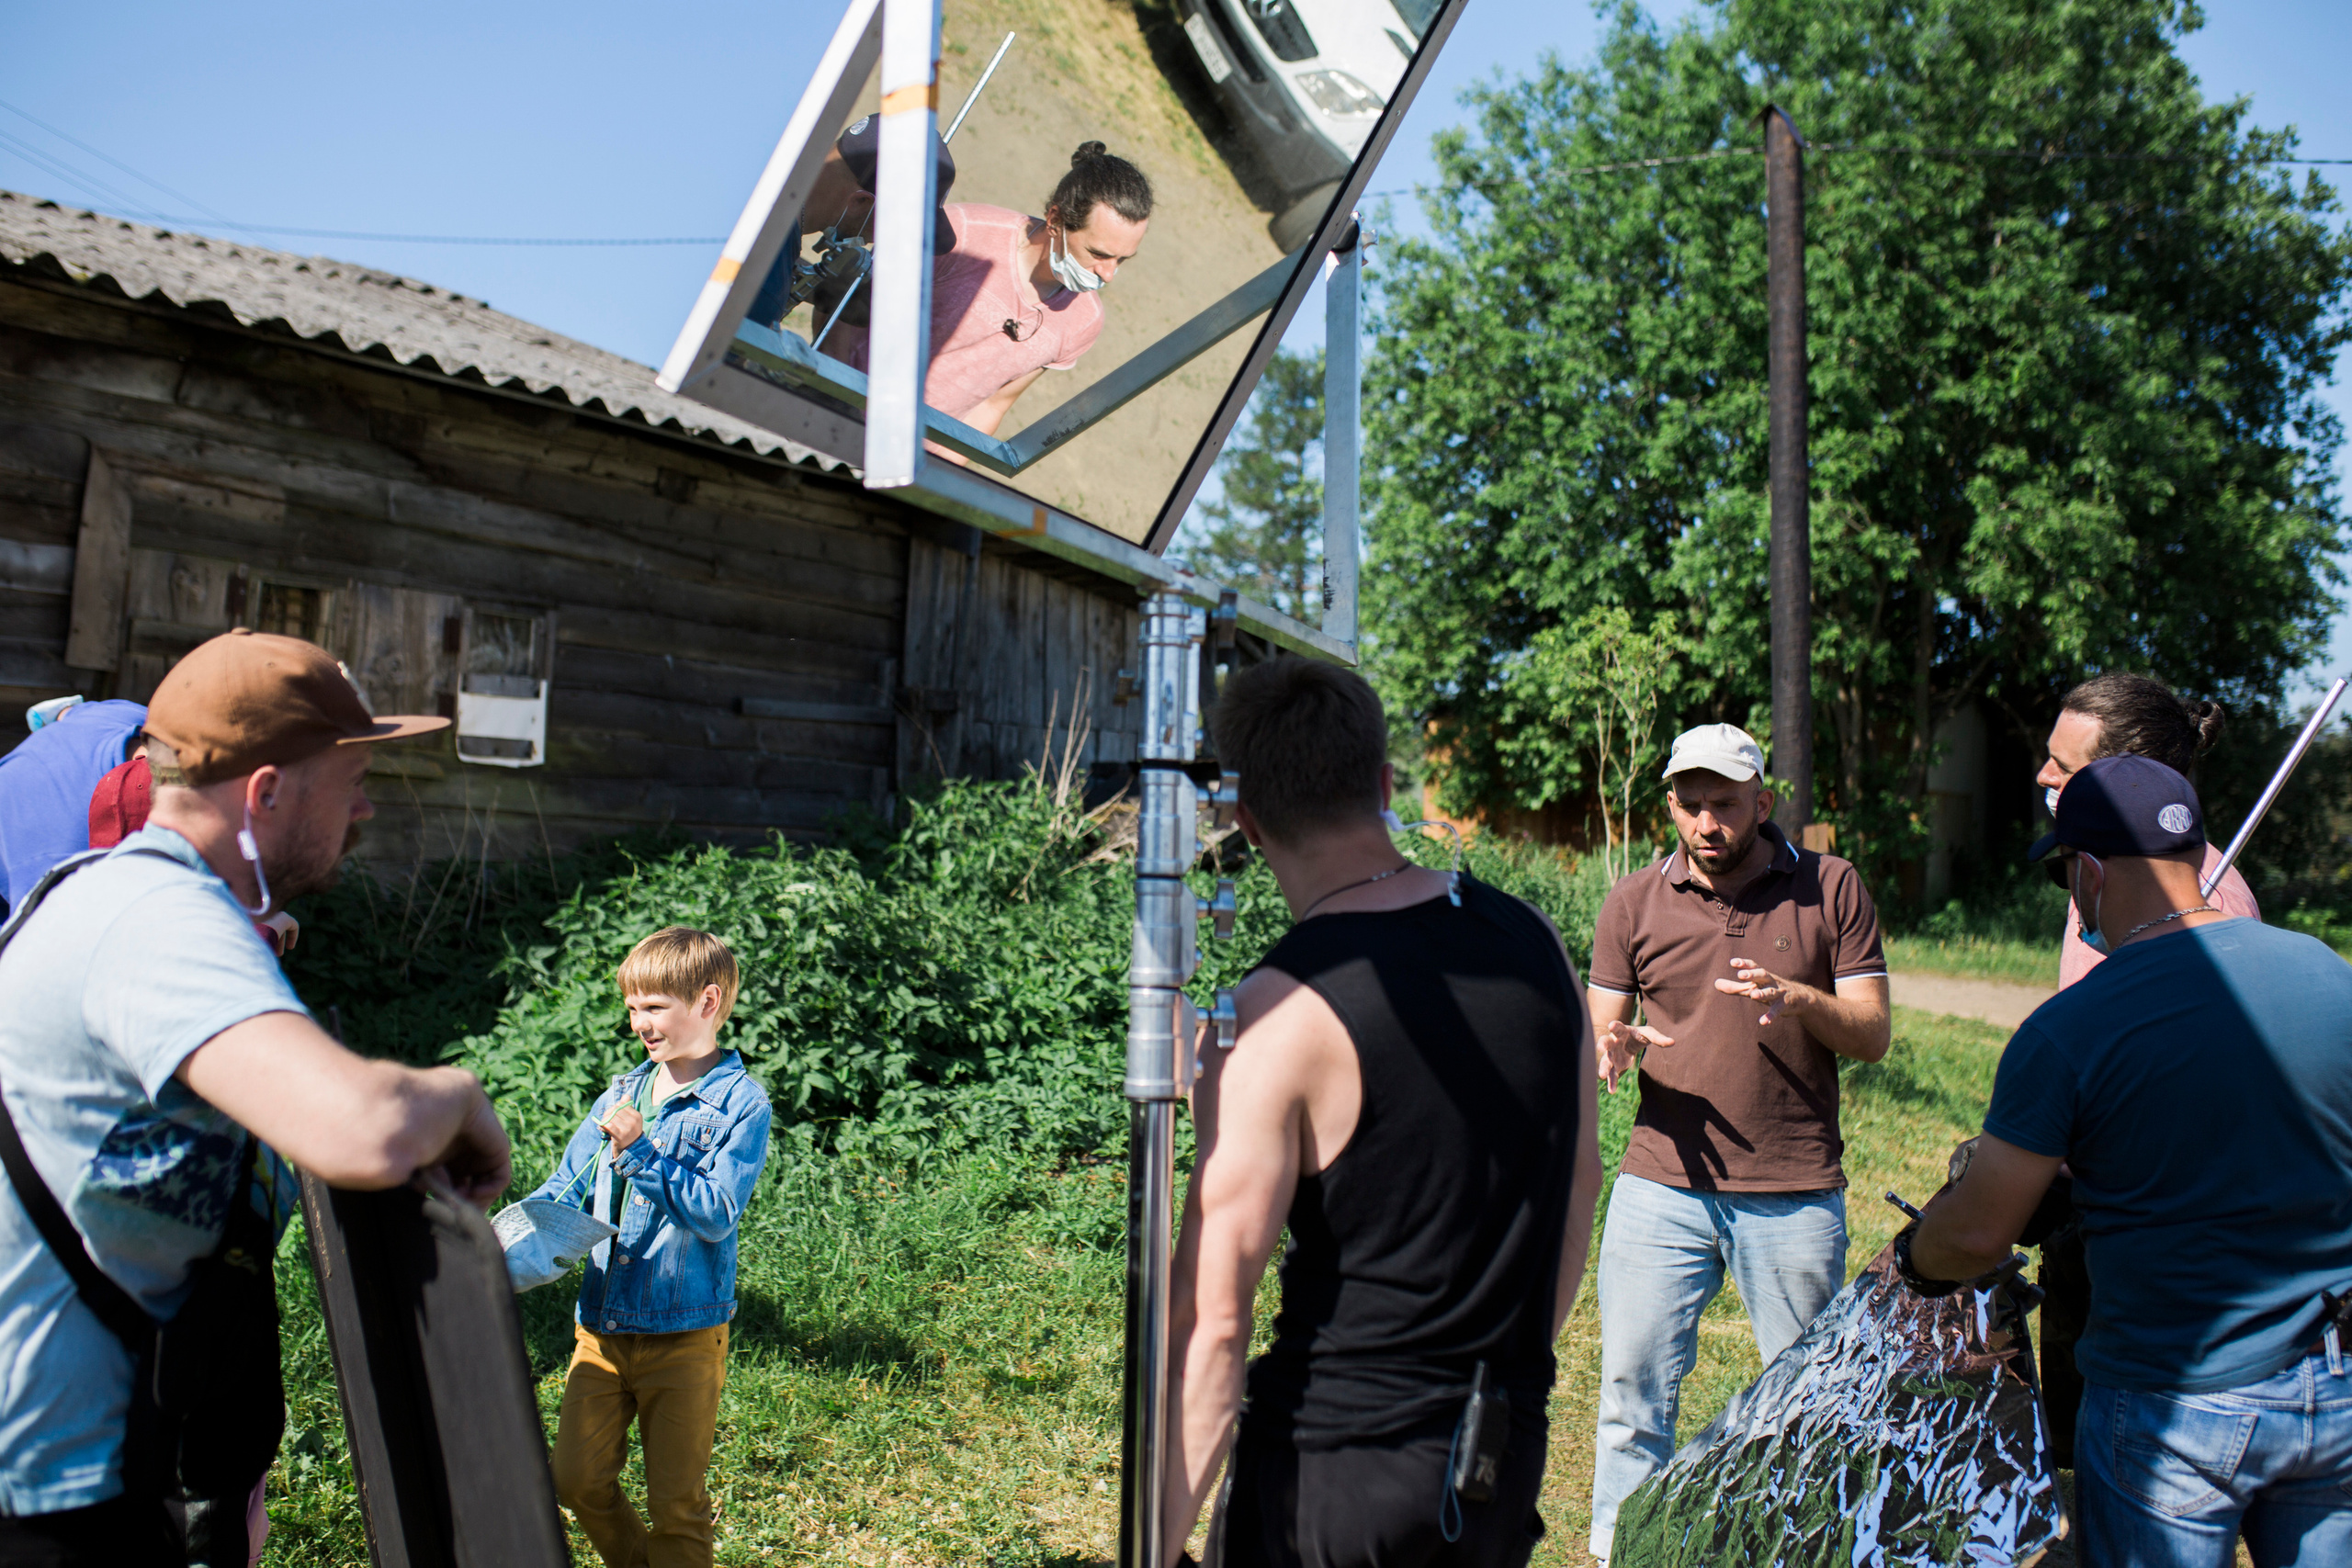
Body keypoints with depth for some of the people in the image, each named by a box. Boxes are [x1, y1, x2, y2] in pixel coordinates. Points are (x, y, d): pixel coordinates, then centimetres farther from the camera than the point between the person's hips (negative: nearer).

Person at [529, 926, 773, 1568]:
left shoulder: (741, 1102, -11)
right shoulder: (621, 1095, 6)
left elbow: (716, 1214, -19)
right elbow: (563, 1192, 11)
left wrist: (641, 1152, -25)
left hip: (684, 1332, -5)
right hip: (601, 1323, 6)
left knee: (675, 1500, 6)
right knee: (577, 1478, 14)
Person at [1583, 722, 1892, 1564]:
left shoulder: (1830, 888, 2)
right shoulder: (1633, 901, 4)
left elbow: (1873, 1035, 0)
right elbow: (1601, 1030, 5)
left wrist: (1797, 998, -20)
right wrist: (1611, 1051, -18)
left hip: (1796, 1198, 0)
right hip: (1661, 1187, 1)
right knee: (1632, 1388, 6)